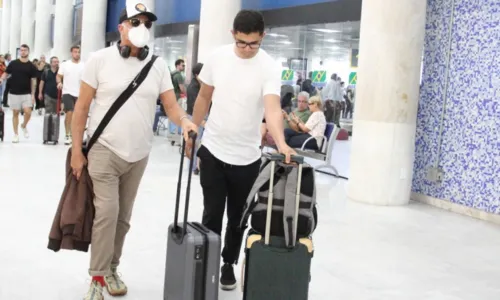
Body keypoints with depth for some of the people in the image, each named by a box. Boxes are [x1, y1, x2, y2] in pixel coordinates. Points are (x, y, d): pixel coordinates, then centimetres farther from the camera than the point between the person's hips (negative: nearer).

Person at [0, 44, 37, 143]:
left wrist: (33, 94, -2)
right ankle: (16, 134, 14)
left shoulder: (31, 66, 1)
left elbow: (33, 81, 3)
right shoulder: (13, 63, 2)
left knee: (28, 113, -11)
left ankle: (24, 126, 19)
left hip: (26, 94, 0)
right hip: (14, 93, 1)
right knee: (15, 113, 6)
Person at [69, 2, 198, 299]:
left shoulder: (159, 65, 2)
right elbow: (82, 107, -3)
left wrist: (184, 120, -25)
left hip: (139, 154, 4)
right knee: (107, 211, -12)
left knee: (124, 216, 12)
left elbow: (171, 105, -1)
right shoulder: (100, 59, -5)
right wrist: (76, 150, -5)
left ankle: (111, 269, 27)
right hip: (105, 150, -3)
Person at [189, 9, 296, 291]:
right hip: (212, 150, 1)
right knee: (212, 214, 4)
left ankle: (229, 264, 31)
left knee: (237, 217, 12)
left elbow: (272, 108, -28)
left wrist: (281, 143, -45)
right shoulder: (218, 57, -3)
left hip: (247, 157, -1)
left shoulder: (270, 67, -14)